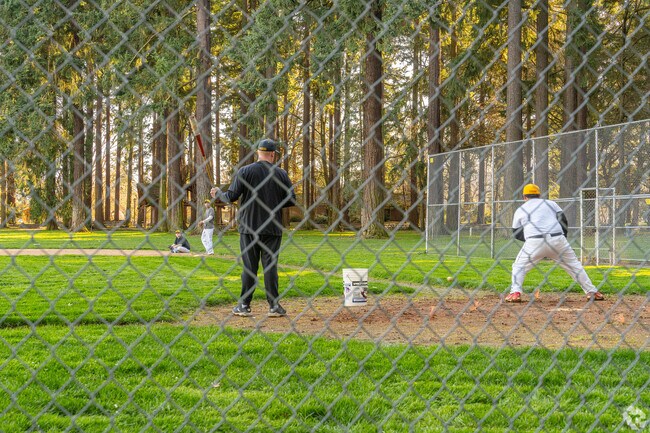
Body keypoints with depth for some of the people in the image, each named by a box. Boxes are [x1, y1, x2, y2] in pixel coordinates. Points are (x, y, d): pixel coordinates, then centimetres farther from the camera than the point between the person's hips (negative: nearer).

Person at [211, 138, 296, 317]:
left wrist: (218, 193, 14)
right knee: (271, 266, 4)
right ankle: (274, 306, 4)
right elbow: (292, 200, 2)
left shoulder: (244, 171, -3)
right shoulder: (281, 173, 1)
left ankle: (244, 305, 8)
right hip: (273, 229, 1)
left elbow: (231, 196, -6)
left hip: (249, 227, 0)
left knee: (249, 266, 5)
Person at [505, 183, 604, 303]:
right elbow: (563, 220, 10)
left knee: (519, 266, 14)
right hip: (557, 239, 2)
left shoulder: (520, 210, 19)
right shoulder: (551, 203, 21)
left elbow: (516, 233, 20)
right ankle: (592, 292, 14)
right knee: (574, 265, 15)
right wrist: (563, 240, 16)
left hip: (534, 242, -2)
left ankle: (515, 293, -5)